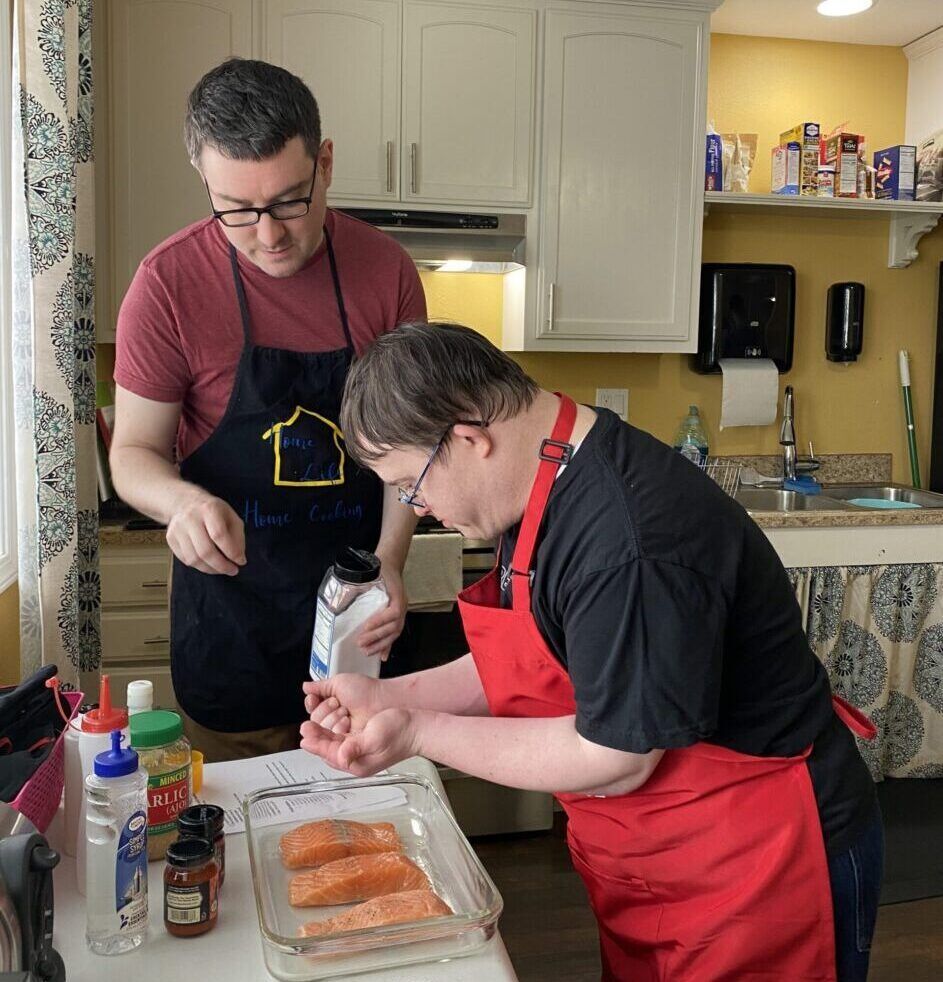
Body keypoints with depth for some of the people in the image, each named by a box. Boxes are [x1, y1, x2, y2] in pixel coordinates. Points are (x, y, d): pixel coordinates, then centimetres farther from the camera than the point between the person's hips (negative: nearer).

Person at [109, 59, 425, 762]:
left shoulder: (387, 271, -6)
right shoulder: (170, 283, -12)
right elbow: (134, 451, -5)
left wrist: (390, 559, -15)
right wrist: (181, 500, -28)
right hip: (230, 606, -1)